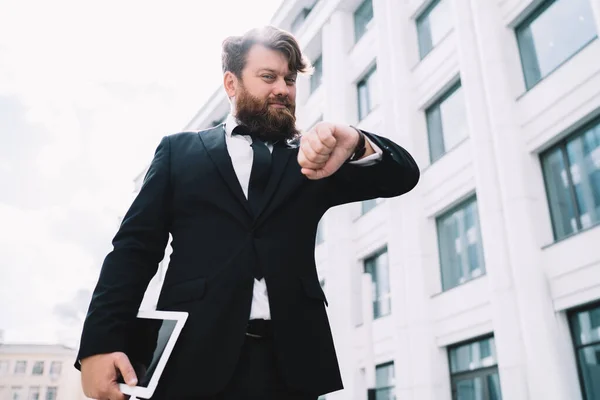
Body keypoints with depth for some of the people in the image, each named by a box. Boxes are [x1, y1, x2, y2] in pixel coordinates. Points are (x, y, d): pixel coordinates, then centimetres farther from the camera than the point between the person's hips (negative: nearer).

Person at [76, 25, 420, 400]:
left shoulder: (313, 157, 14)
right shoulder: (180, 150, 12)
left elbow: (403, 174, 5)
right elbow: (135, 249, 5)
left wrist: (356, 143, -17)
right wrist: (101, 342, -8)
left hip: (289, 362, 2)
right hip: (195, 359, -1)